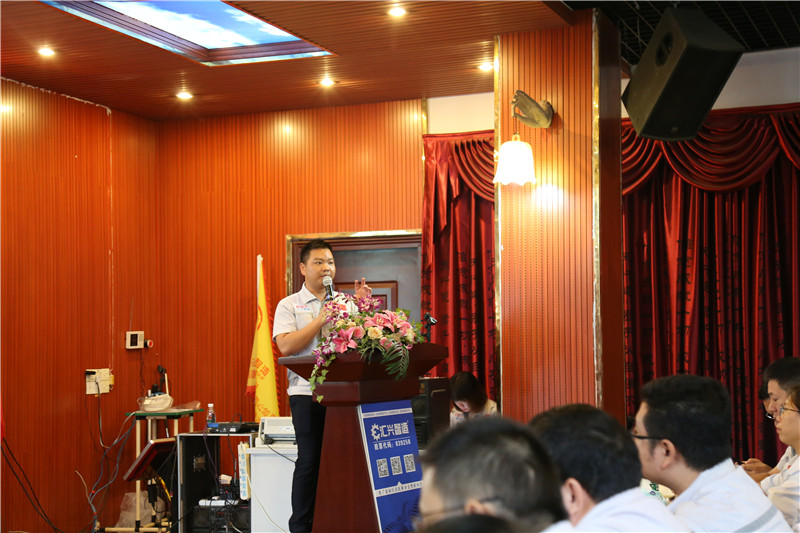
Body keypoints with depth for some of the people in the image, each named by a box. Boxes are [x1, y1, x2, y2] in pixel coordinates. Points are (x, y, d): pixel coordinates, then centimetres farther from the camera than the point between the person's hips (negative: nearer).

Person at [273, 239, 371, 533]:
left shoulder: (345, 303, 16)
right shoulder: (290, 306, 5)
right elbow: (286, 346, -10)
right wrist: (321, 319, -11)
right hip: (308, 391, -3)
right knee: (309, 461, -3)